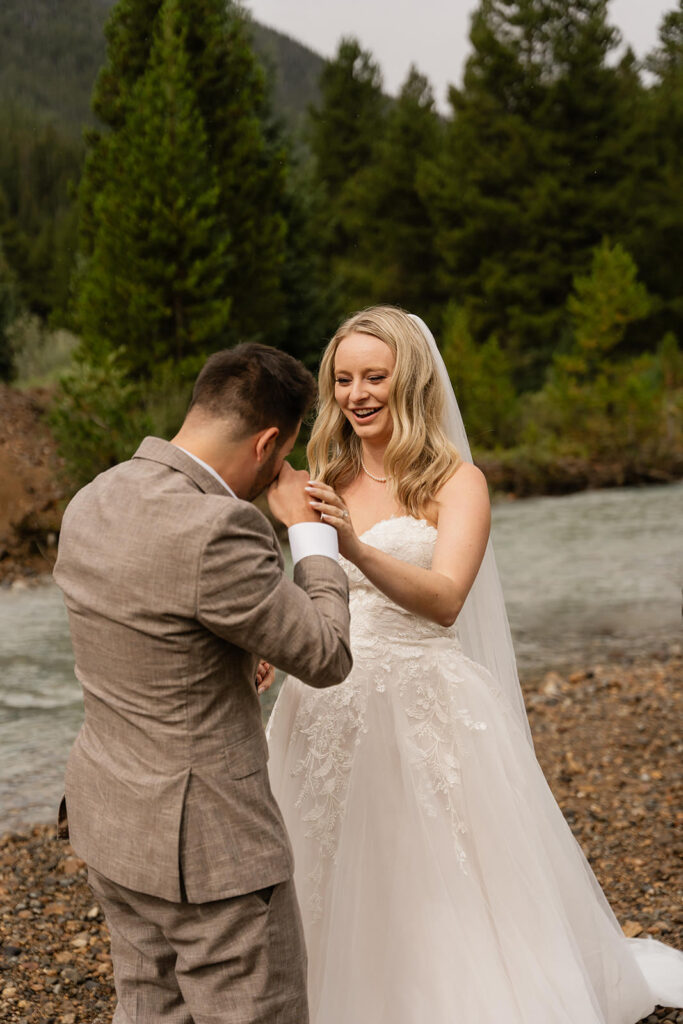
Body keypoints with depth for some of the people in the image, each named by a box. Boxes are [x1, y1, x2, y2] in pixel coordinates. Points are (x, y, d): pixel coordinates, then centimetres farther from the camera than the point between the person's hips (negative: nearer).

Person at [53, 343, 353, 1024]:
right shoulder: (215, 530, -27)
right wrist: (310, 531, -6)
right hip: (203, 841, -9)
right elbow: (327, 657, -16)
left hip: (112, 816, 9)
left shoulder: (92, 503, 1)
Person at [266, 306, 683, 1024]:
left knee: (437, 901, 3)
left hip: (424, 712, -4)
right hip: (327, 709, 4)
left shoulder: (455, 482, -6)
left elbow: (444, 599, -22)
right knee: (338, 900, 14)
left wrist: (355, 547, -37)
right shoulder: (325, 480, 8)